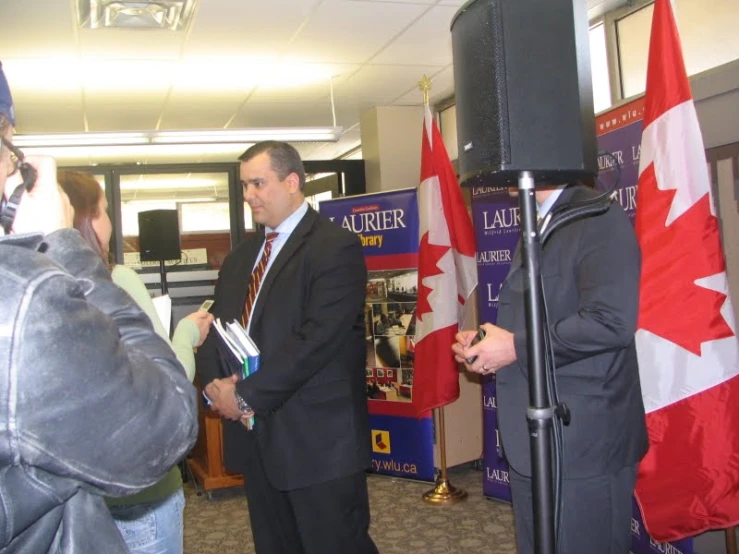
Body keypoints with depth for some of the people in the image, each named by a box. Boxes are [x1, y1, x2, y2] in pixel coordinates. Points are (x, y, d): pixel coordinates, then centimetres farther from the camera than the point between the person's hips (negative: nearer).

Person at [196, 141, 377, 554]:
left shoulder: (335, 246, -11)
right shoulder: (241, 256, 15)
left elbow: (318, 338, -21)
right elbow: (216, 326, 13)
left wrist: (247, 395, -18)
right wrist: (215, 384, -6)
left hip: (318, 439, -7)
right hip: (256, 436, 8)